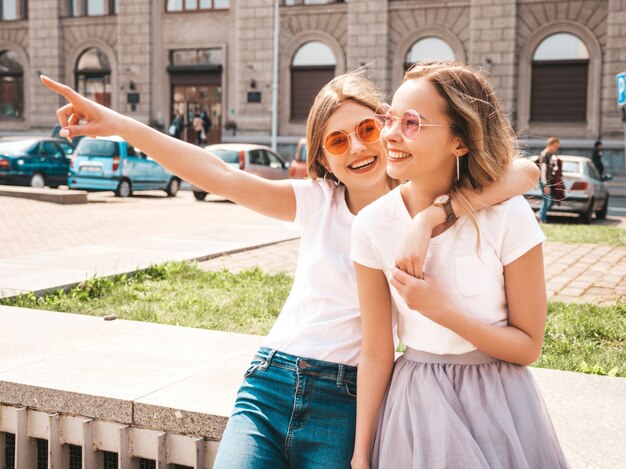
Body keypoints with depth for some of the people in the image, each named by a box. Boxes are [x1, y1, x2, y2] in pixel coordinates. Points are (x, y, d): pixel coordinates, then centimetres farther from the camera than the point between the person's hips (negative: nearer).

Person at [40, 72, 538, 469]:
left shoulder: (417, 209, -3)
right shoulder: (317, 201, 4)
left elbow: (525, 172, -17)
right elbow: (222, 177, -7)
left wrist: (432, 216, -30)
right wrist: (119, 125, -16)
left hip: (344, 403, -2)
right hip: (269, 384, 2)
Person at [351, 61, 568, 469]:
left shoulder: (508, 216, -16)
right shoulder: (373, 224, -10)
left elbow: (528, 347, -10)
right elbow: (376, 353, -5)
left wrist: (442, 311, -23)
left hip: (498, 403, -1)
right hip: (416, 404, 1)